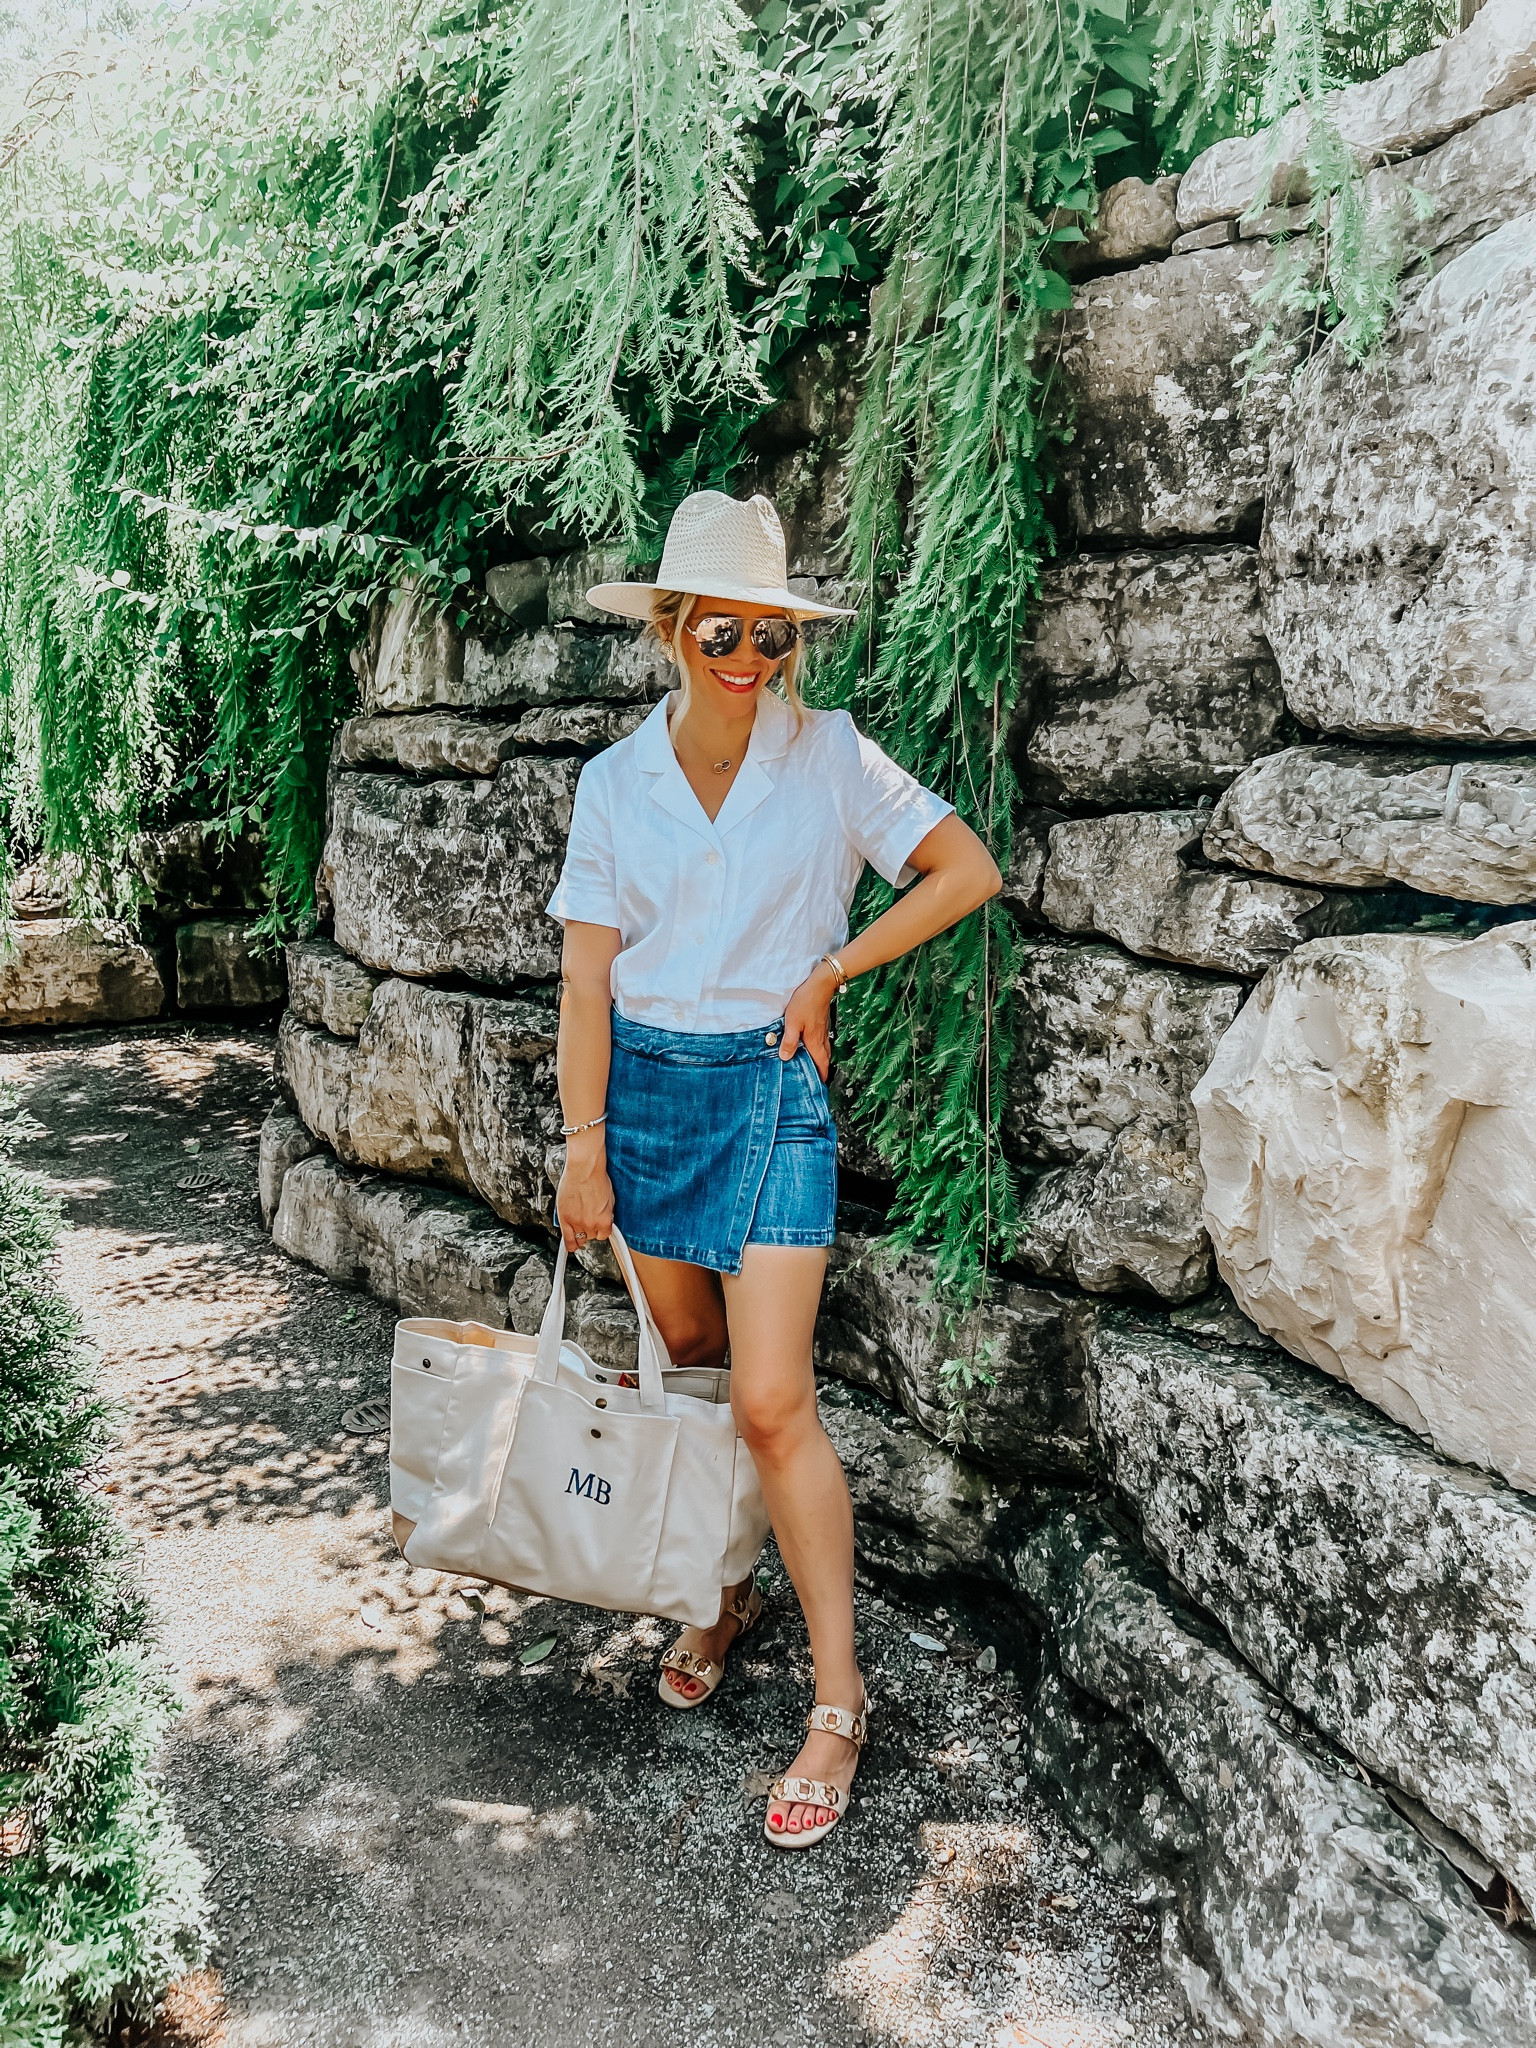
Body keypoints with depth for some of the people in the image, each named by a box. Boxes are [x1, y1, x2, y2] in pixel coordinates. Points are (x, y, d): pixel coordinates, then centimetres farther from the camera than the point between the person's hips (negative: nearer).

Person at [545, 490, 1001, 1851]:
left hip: (770, 1088, -3)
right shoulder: (617, 780, 2)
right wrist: (585, 1149, -3)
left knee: (771, 1404, -9)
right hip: (644, 1085, 4)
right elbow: (587, 975, 1)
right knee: (689, 1368, 15)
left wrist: (827, 974, -6)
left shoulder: (828, 753, -4)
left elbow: (968, 872, -3)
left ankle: (838, 1699, 4)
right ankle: (726, 1592, 38)